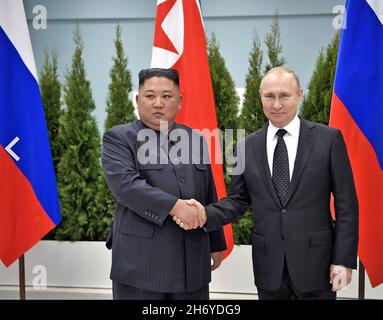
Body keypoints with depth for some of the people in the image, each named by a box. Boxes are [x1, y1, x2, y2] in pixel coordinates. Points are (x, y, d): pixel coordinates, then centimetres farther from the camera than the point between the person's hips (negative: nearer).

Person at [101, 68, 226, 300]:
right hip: (141, 262, -4)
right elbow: (124, 184, -19)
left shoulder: (195, 139, 12)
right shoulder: (119, 138, -2)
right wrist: (175, 206, -23)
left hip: (193, 263, 4)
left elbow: (209, 197, 14)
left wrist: (216, 243, 15)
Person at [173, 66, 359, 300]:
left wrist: (344, 259, -7)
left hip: (316, 262, -2)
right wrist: (205, 215, -13)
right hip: (268, 266, 2)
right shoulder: (247, 147, 4)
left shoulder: (328, 138, -4)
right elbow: (238, 201, 5)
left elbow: (346, 204, -3)